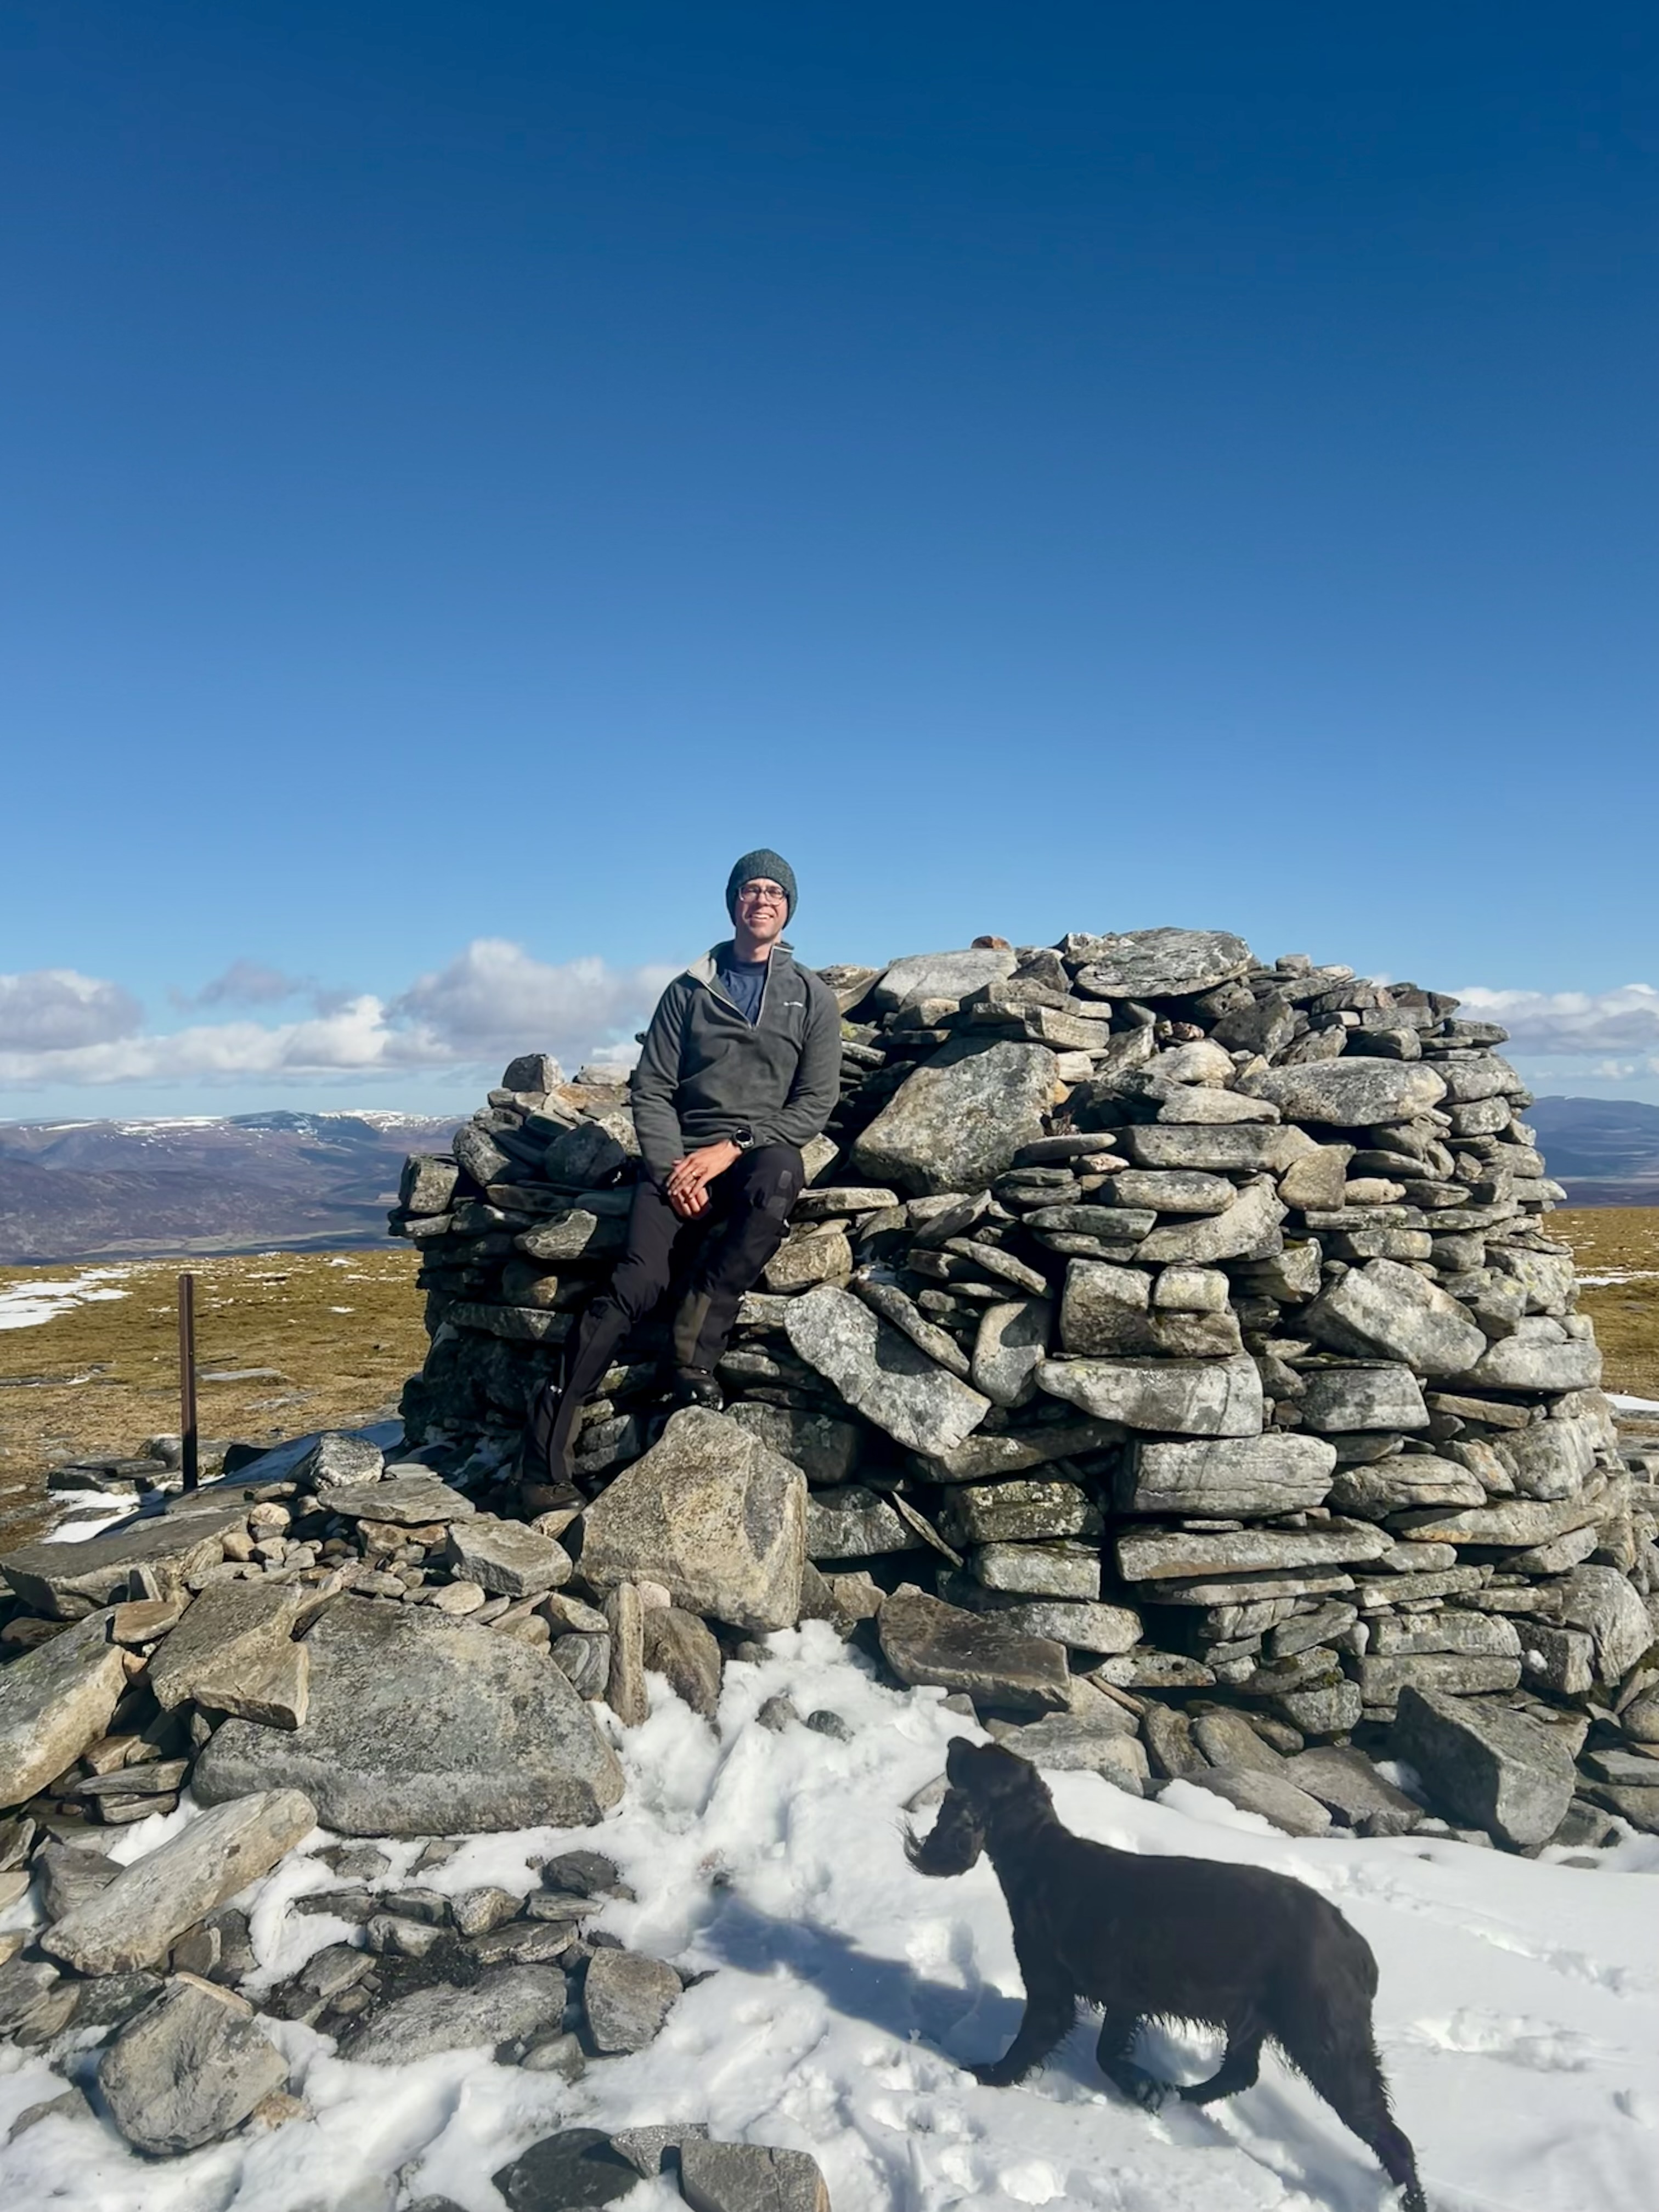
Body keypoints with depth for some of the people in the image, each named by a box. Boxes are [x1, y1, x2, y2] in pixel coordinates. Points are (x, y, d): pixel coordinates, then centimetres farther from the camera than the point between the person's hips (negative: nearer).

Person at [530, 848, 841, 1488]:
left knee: (776, 1180, -39)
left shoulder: (812, 997, 10)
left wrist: (733, 1147, -11)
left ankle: (694, 1355, -32)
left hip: (764, 1149, -1)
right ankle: (562, 1407, -18)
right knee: (639, 1280, -25)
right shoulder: (689, 991, 12)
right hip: (681, 1158, 1)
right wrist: (671, 1165, -11)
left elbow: (817, 1100, 2)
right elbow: (651, 1090, 7)